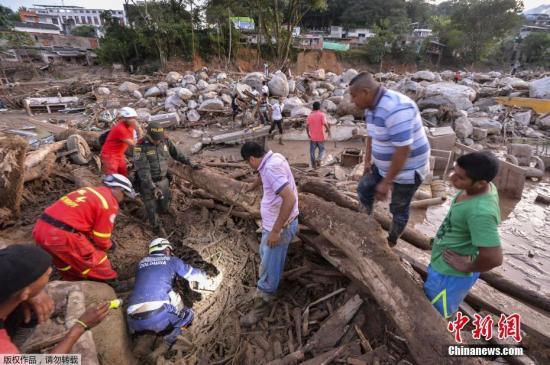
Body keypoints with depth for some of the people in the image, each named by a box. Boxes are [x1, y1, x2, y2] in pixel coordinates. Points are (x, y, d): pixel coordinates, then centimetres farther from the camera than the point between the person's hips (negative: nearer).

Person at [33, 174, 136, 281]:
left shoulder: (91, 191, 17)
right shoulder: (110, 204, -7)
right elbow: (101, 240, -1)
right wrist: (108, 244, 21)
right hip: (61, 234, -9)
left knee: (70, 263, 28)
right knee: (96, 261, 10)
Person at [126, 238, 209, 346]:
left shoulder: (141, 263, 25)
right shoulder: (172, 261, 15)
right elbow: (194, 274, 26)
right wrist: (205, 278, 48)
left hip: (135, 319, 5)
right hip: (159, 312, -5)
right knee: (187, 314, 21)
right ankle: (174, 333, -5)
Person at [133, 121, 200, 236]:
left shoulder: (165, 141, -6)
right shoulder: (141, 147, -23)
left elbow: (177, 153, 10)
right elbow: (143, 170, -27)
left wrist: (190, 163, 12)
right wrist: (153, 187, -33)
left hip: (163, 180, 5)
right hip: (147, 182, -4)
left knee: (164, 207, 16)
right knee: (152, 208, 7)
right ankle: (157, 227, 30)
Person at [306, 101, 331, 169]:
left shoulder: (310, 115, 0)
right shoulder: (322, 114, -7)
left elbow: (307, 125, -3)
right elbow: (325, 124, -18)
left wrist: (308, 133, 10)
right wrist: (328, 131, -4)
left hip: (312, 137, 2)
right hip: (321, 136, -2)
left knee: (312, 151, 12)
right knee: (322, 150, 14)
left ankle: (313, 165, 14)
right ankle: (318, 159, -12)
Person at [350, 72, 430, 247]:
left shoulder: (395, 108, -32)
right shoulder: (371, 107, -2)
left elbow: (403, 150, -33)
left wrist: (386, 182, -26)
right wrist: (368, 160, 8)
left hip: (407, 170, -8)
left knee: (398, 209, 9)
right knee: (364, 189, 17)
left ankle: (391, 243, 32)